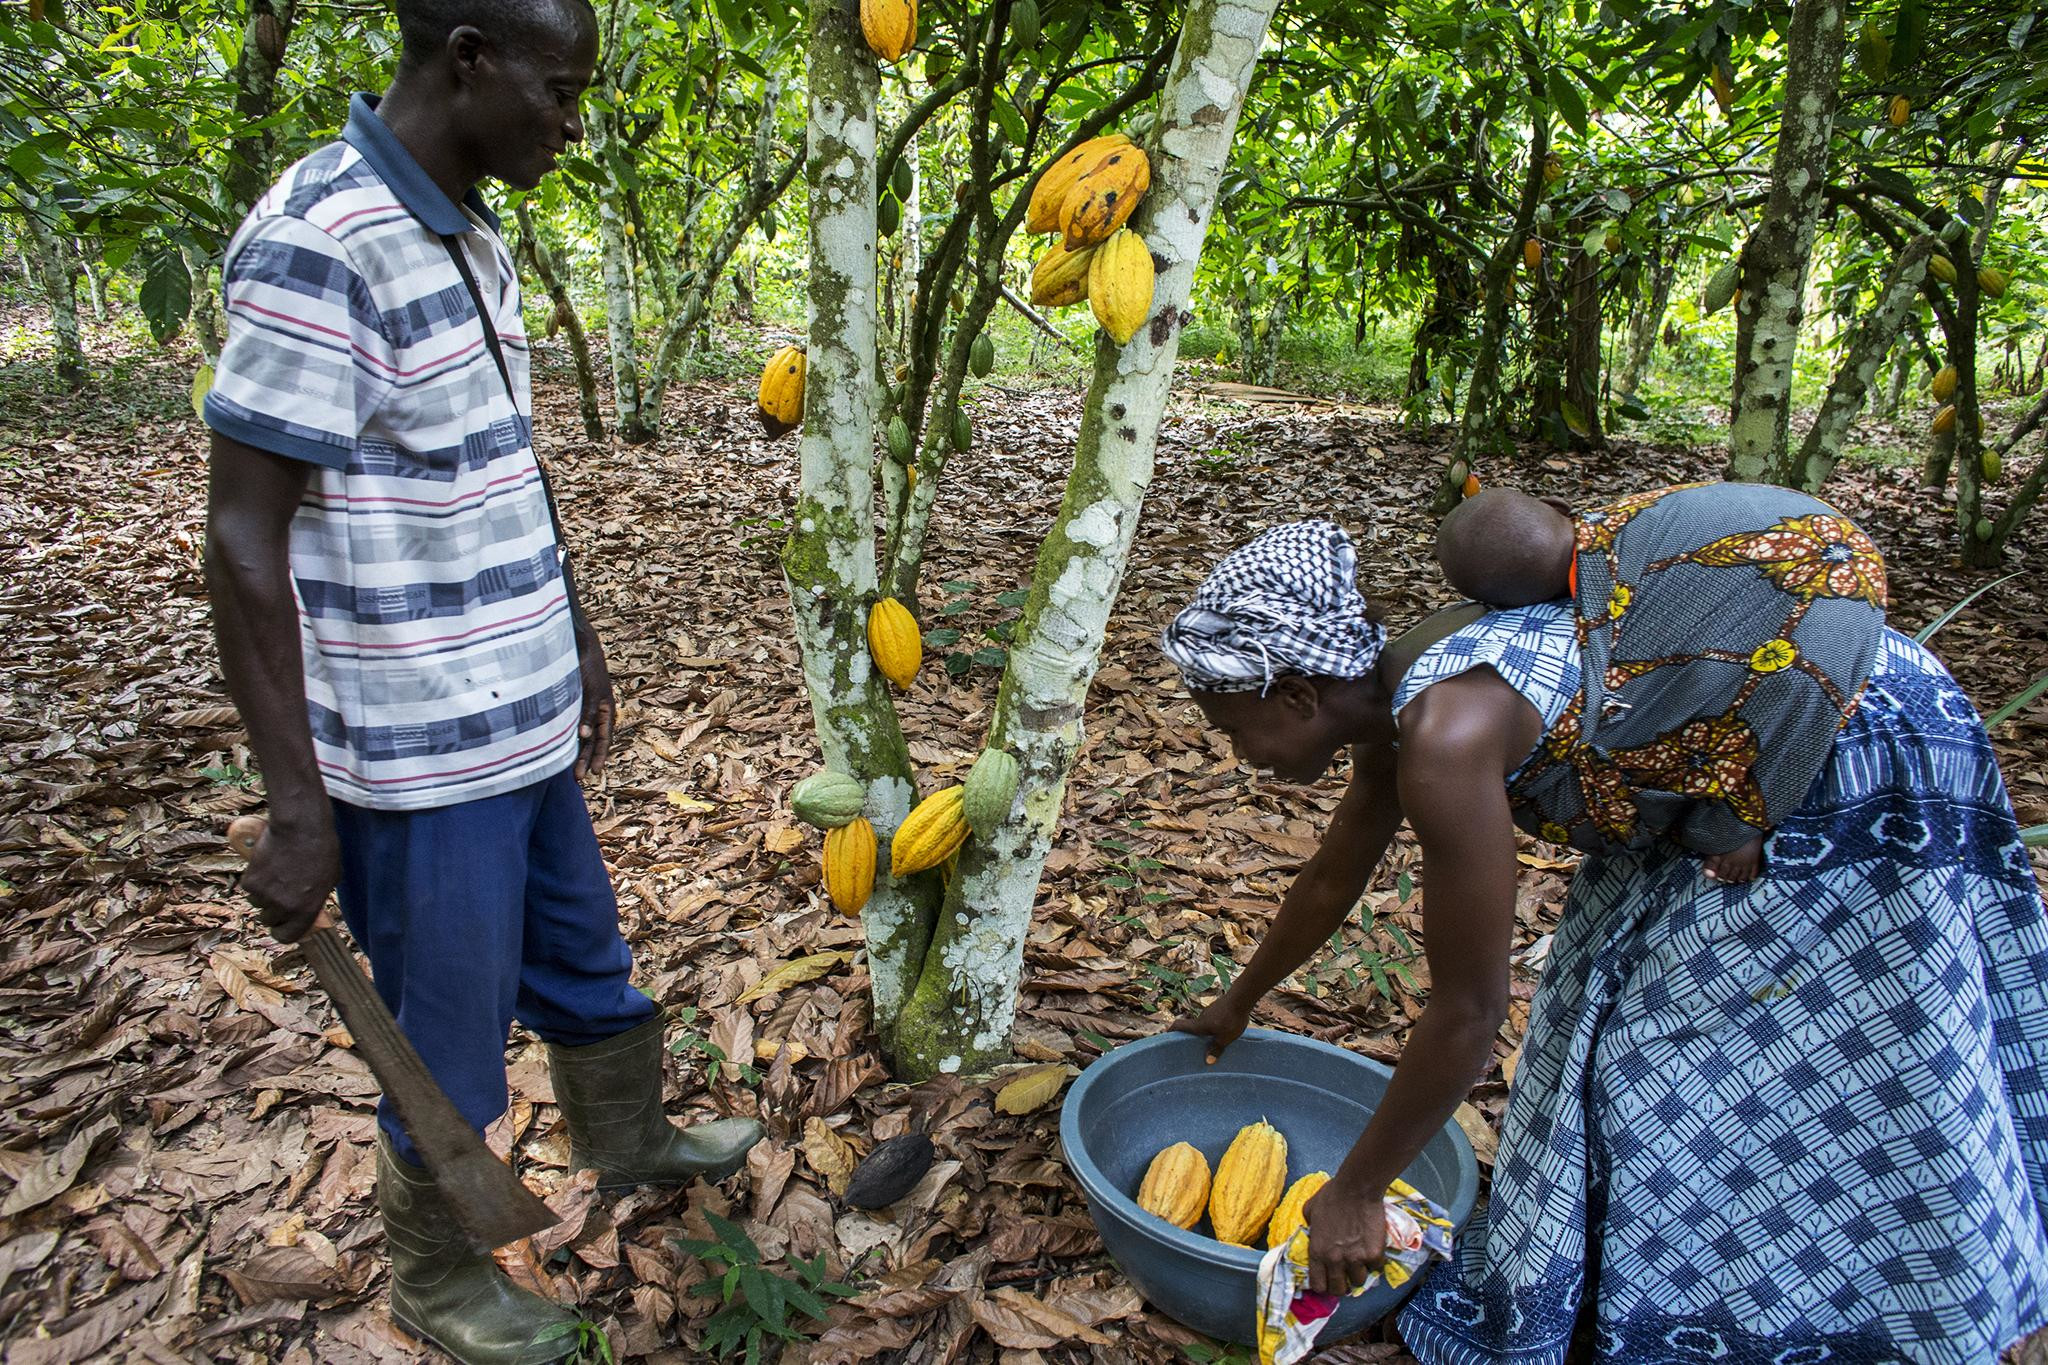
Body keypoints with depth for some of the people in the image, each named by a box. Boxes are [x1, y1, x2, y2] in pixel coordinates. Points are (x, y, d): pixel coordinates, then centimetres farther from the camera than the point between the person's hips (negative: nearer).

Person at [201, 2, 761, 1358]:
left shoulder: (473, 241, 8)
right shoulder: (318, 241, -20)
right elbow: (247, 539, -21)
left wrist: (578, 641, 20)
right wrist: (299, 807, -20)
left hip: (523, 720, 8)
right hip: (419, 753, -8)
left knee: (586, 951, 25)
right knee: (452, 1033, 11)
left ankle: (628, 1138, 50)